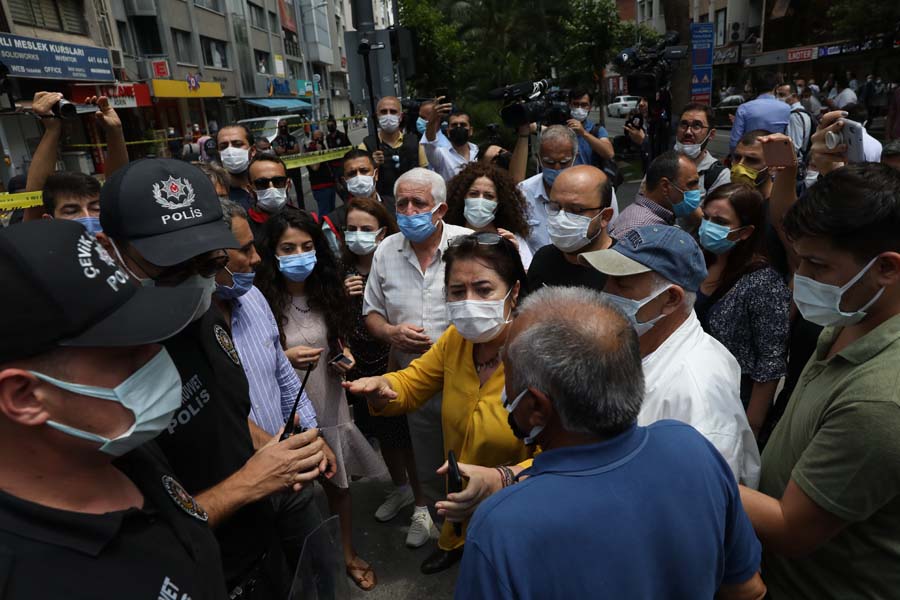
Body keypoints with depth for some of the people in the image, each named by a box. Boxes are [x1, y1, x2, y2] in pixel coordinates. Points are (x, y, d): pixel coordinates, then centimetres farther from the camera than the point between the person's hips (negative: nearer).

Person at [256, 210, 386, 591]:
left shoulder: (326, 292, 0)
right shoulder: (262, 301, -16)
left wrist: (345, 358, -5)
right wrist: (284, 360, -24)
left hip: (330, 407, 4)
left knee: (338, 485, 18)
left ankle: (348, 554, 41)